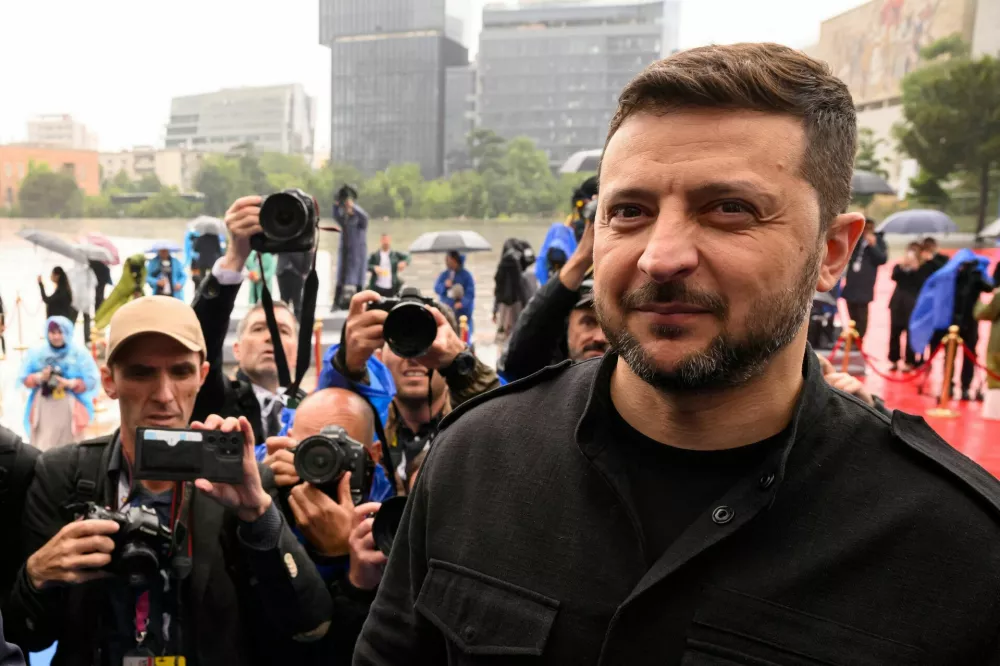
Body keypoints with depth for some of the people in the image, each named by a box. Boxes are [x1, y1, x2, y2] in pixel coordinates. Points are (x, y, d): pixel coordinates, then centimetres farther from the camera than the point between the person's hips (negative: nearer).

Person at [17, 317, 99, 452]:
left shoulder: (79, 352, -1)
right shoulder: (36, 352, 6)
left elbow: (90, 380, -4)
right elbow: (24, 378, 6)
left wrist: (70, 383, -20)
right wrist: (39, 377, -13)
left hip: (70, 408, -2)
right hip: (42, 407, 2)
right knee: (42, 447, 0)